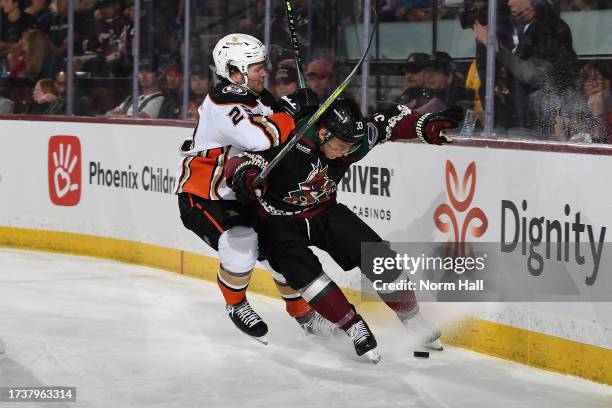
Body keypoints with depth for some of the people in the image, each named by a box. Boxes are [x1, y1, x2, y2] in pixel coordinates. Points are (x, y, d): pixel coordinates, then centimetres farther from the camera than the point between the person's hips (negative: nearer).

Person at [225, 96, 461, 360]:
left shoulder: (350, 139, -17)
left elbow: (386, 123, -4)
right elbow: (240, 161, -36)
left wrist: (424, 125, -18)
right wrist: (244, 176, -58)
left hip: (323, 212, 4)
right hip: (276, 221, -4)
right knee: (301, 268, -28)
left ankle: (412, 319, 9)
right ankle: (355, 328, -17)